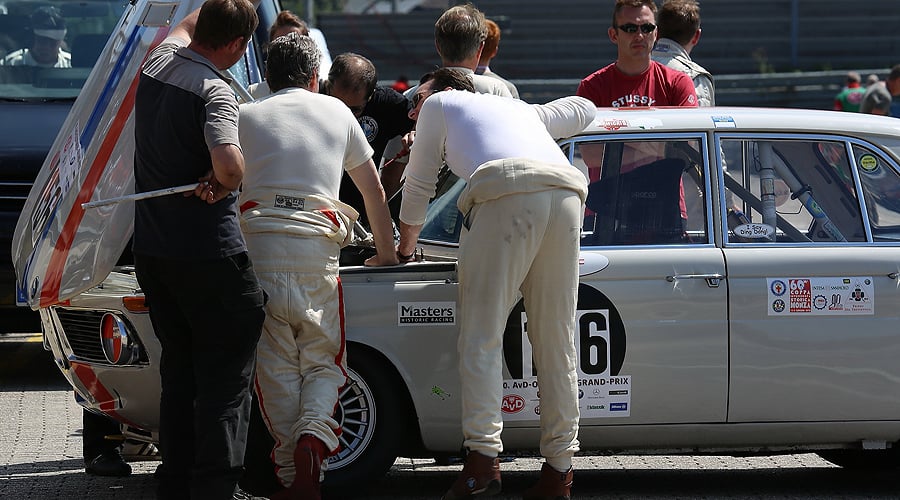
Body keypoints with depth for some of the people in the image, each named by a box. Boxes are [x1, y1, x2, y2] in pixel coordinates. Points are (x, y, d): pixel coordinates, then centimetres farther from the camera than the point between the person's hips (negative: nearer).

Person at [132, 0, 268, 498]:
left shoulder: (158, 62, 5)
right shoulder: (215, 90, -19)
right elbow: (229, 165, -34)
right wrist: (224, 185, -14)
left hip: (151, 249, 8)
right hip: (209, 252, -8)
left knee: (178, 369, 16)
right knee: (225, 378, -1)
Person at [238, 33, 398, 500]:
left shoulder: (245, 115, 17)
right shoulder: (337, 112, 21)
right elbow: (374, 190, 28)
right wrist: (386, 251, 38)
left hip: (258, 238, 0)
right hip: (317, 245, 0)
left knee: (276, 362, 3)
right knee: (323, 358, 8)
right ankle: (314, 432, -21)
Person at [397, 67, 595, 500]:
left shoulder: (440, 104, 27)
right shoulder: (521, 109, 40)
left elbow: (418, 188, 30)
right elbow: (584, 109, 52)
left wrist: (404, 249, 42)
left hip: (506, 194, -5)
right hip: (567, 194, 5)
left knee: (481, 338, -5)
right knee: (556, 341, 7)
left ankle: (483, 456, -18)